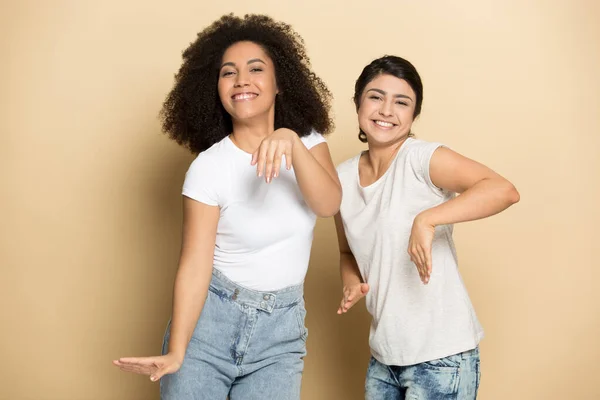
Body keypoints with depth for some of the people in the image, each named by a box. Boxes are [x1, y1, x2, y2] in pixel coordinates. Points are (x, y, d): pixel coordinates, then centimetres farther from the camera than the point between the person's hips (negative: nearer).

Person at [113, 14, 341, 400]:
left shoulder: (308, 141, -1)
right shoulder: (208, 167, -11)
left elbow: (329, 204, -19)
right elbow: (195, 264, -13)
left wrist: (293, 143, -35)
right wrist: (175, 353, -21)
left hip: (281, 327, 2)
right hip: (209, 318, -2)